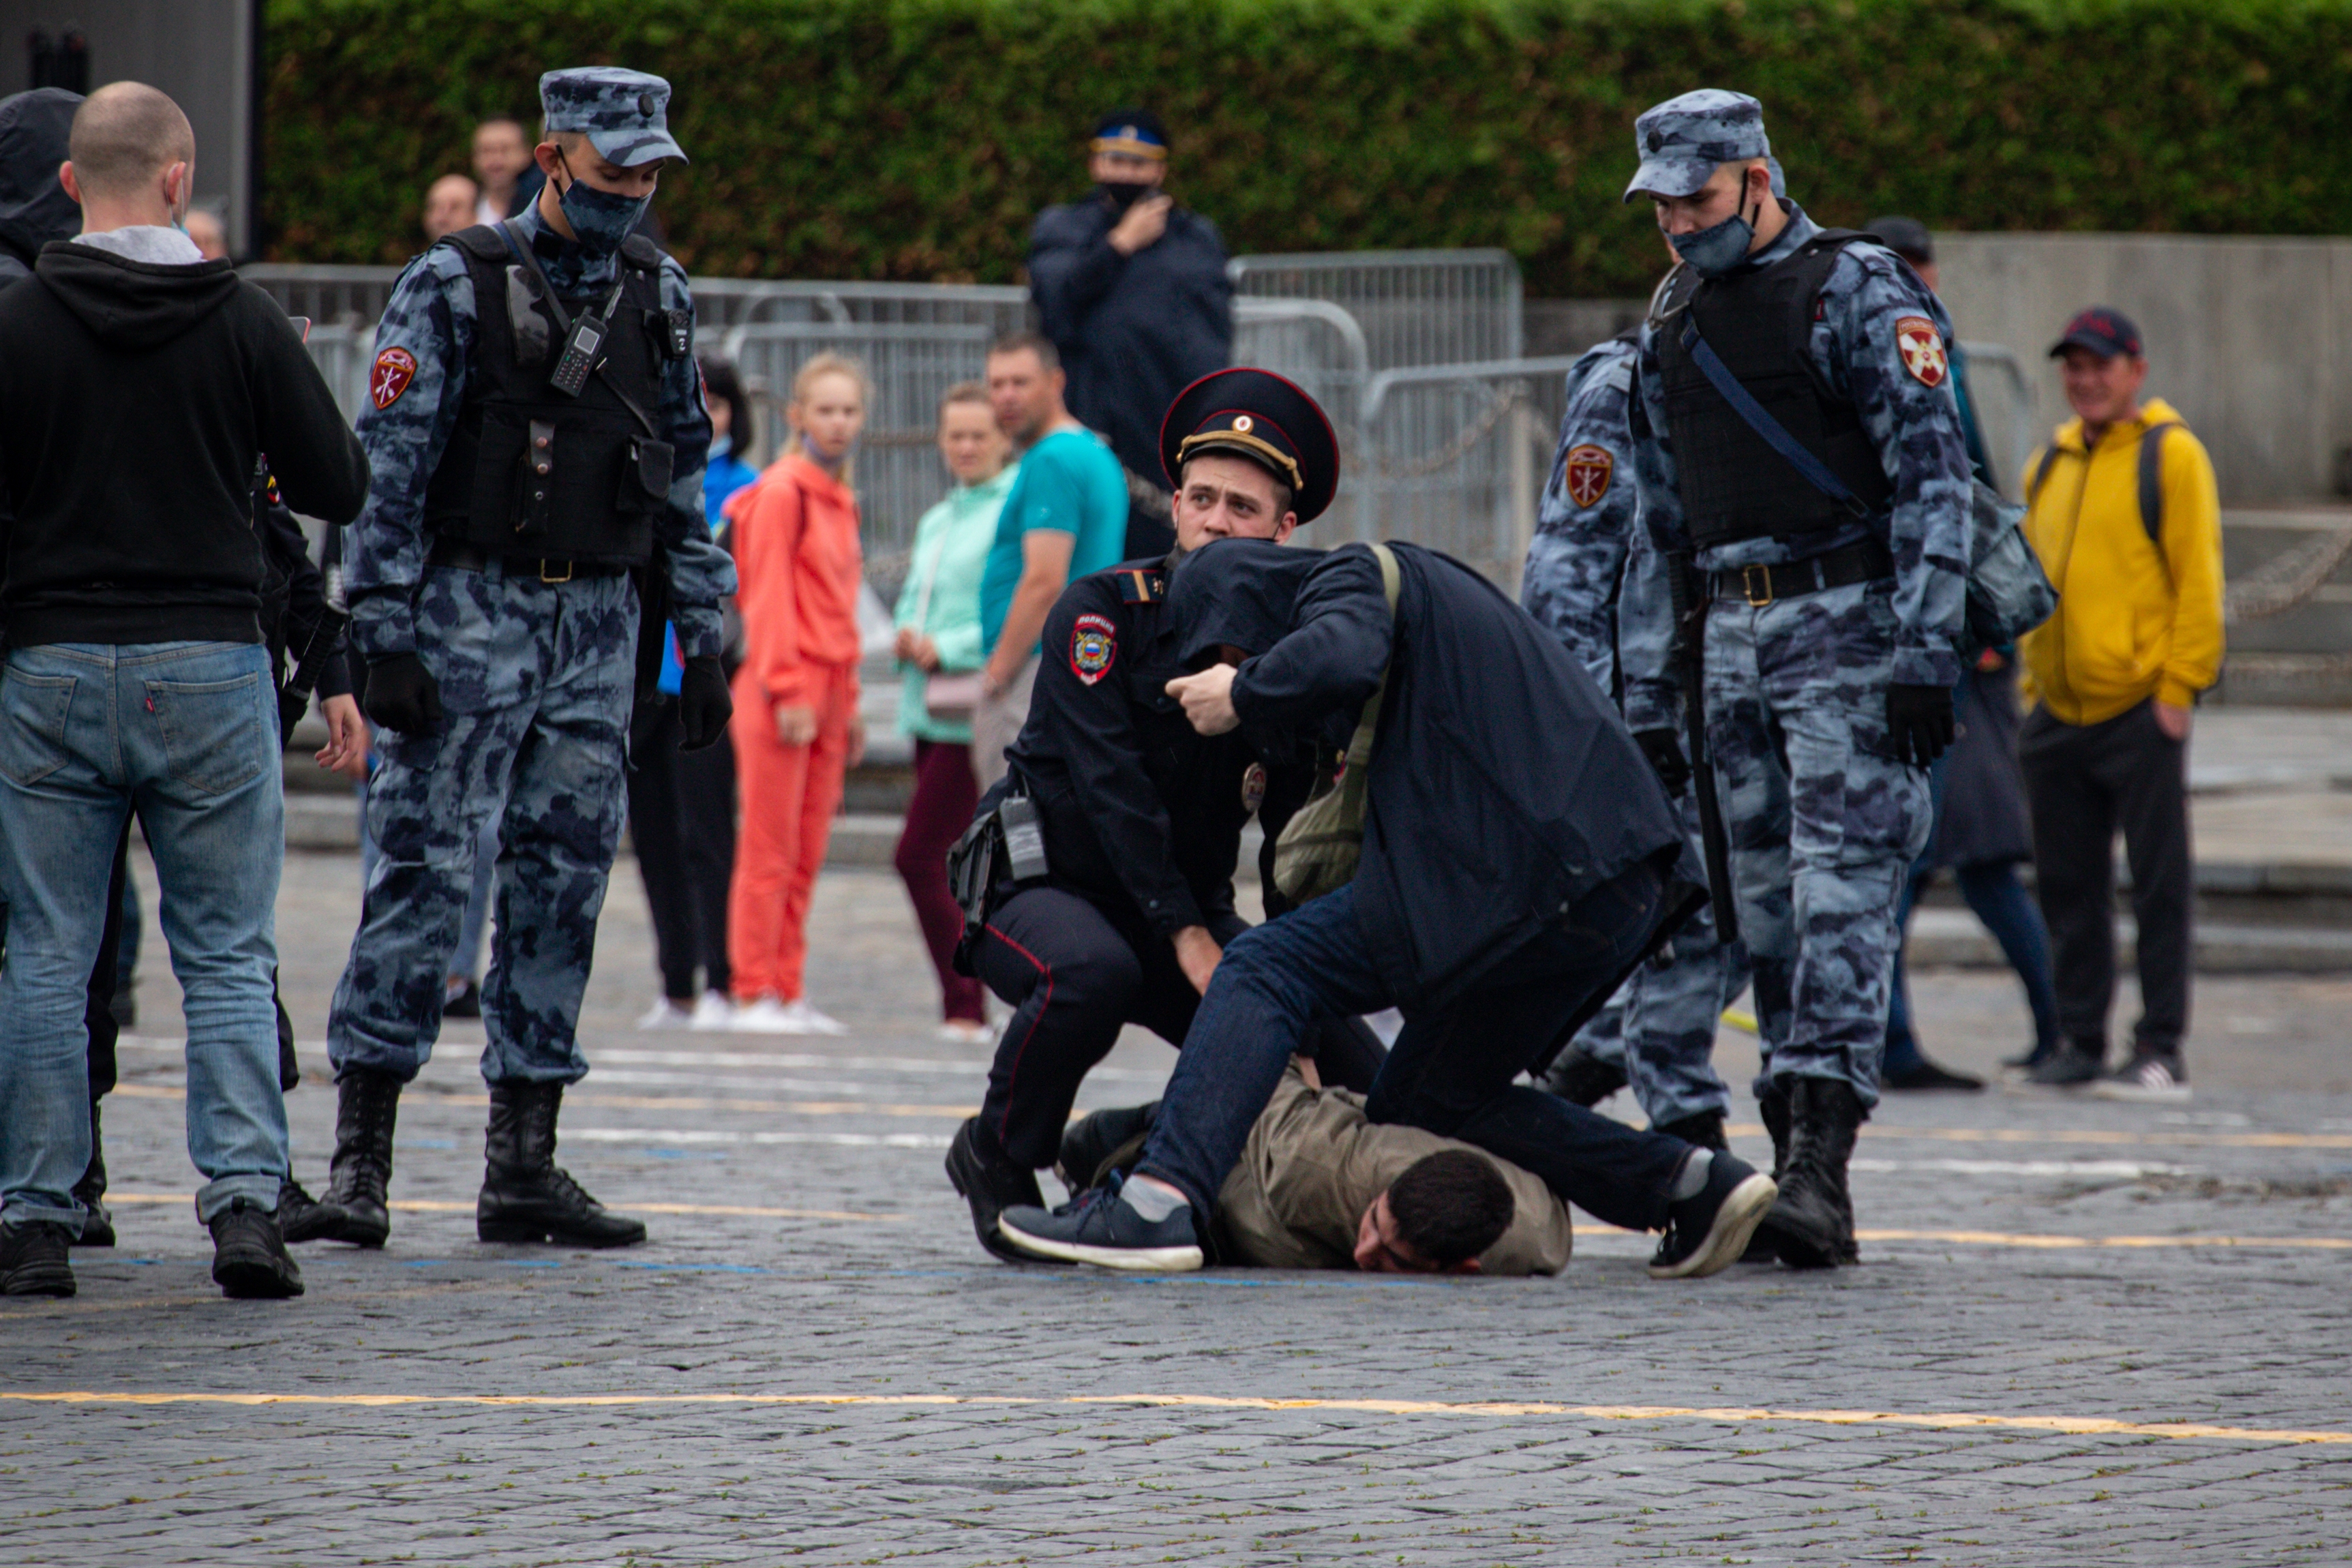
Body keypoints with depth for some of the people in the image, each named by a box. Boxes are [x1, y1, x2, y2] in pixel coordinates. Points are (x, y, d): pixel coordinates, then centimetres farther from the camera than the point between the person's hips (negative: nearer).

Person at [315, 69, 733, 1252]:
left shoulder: (659, 297, 11)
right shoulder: (454, 287, -5)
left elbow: (685, 476, 17)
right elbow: (387, 467, -7)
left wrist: (701, 641, 12)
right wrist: (385, 640, -13)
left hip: (598, 622, 5)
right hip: (472, 610, -5)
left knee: (563, 881, 4)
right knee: (426, 868, -8)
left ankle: (523, 1165, 8)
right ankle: (361, 1153, -4)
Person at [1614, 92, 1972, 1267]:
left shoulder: (1856, 290, -3)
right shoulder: (1673, 322, 18)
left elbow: (1932, 472, -9)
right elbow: (1662, 521, 22)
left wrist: (1925, 652, -17)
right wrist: (1648, 702, 17)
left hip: (1848, 624, -7)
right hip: (1732, 640, 7)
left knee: (1843, 883, -15)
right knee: (1766, 906, 4)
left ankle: (1819, 1165, -24)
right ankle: (1793, 1162, 5)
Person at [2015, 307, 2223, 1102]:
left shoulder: (2172, 455, -3)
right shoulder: (2050, 463, 16)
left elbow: (2198, 580, -6)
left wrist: (2180, 687, -12)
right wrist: (2032, 685, 14)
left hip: (2139, 713, -6)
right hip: (2059, 712, 6)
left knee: (2158, 885, -3)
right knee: (2069, 887, 9)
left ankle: (2161, 1051, -1)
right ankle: (2078, 1040, 17)